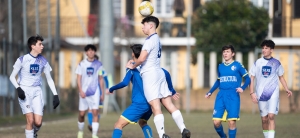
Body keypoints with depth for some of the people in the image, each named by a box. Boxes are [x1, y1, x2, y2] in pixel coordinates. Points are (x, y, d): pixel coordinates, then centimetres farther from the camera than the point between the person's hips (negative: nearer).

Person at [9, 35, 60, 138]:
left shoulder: (43, 61, 5)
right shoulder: (22, 60, -5)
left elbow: (49, 79, 14)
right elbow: (12, 77, 1)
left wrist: (55, 95, 6)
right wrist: (18, 89, -16)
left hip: (37, 91, 3)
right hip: (24, 91, -3)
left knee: (38, 122, -7)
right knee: (30, 120, -14)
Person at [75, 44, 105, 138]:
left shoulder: (98, 64, 5)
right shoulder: (82, 64, 3)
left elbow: (101, 79, 10)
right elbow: (78, 78, 1)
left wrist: (102, 92, 8)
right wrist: (80, 91, -11)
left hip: (95, 92, -1)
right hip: (84, 92, 1)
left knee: (95, 113, -12)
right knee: (81, 114, 6)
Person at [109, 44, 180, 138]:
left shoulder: (133, 68, -5)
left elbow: (124, 83, -18)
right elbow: (166, 73, 10)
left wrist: (111, 89, -2)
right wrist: (172, 91, 19)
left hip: (139, 104, -7)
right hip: (150, 103, 7)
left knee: (118, 125, -6)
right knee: (142, 123, 33)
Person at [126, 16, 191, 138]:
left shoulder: (150, 40, -11)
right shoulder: (157, 39, 18)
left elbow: (142, 58, -19)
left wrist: (132, 66, -1)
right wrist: (134, 62, 12)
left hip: (150, 74, -9)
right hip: (159, 73, 9)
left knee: (156, 107, -12)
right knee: (169, 104, 4)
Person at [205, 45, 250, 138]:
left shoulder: (237, 66, 1)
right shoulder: (220, 67, 14)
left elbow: (248, 79, 3)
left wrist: (242, 88, -15)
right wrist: (210, 92, 18)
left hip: (233, 96, -4)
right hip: (221, 96, 4)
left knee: (232, 121, -11)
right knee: (216, 121, -4)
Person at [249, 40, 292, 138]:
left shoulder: (276, 63, 4)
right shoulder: (258, 63, 3)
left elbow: (281, 77, 15)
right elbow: (252, 78, 5)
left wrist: (287, 89, 3)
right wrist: (252, 92, -4)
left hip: (273, 93, -2)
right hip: (261, 94, 2)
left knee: (271, 116, -16)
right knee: (264, 119, 7)